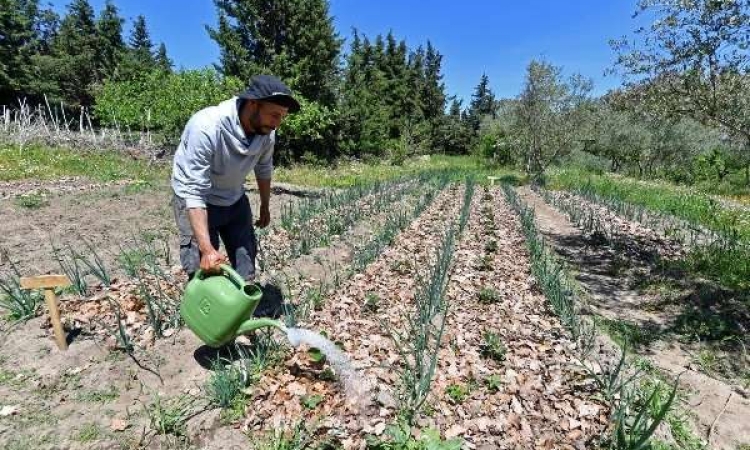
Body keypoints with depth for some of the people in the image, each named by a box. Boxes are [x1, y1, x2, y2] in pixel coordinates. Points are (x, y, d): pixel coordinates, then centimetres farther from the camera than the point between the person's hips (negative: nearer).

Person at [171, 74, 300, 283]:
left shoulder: (266, 131, -16)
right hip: (195, 200, -5)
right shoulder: (206, 127, -34)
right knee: (203, 271, -8)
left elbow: (264, 169, 4)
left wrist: (265, 207, 15)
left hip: (235, 200, 6)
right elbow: (194, 192, -34)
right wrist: (207, 248, -40)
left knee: (246, 264, 10)